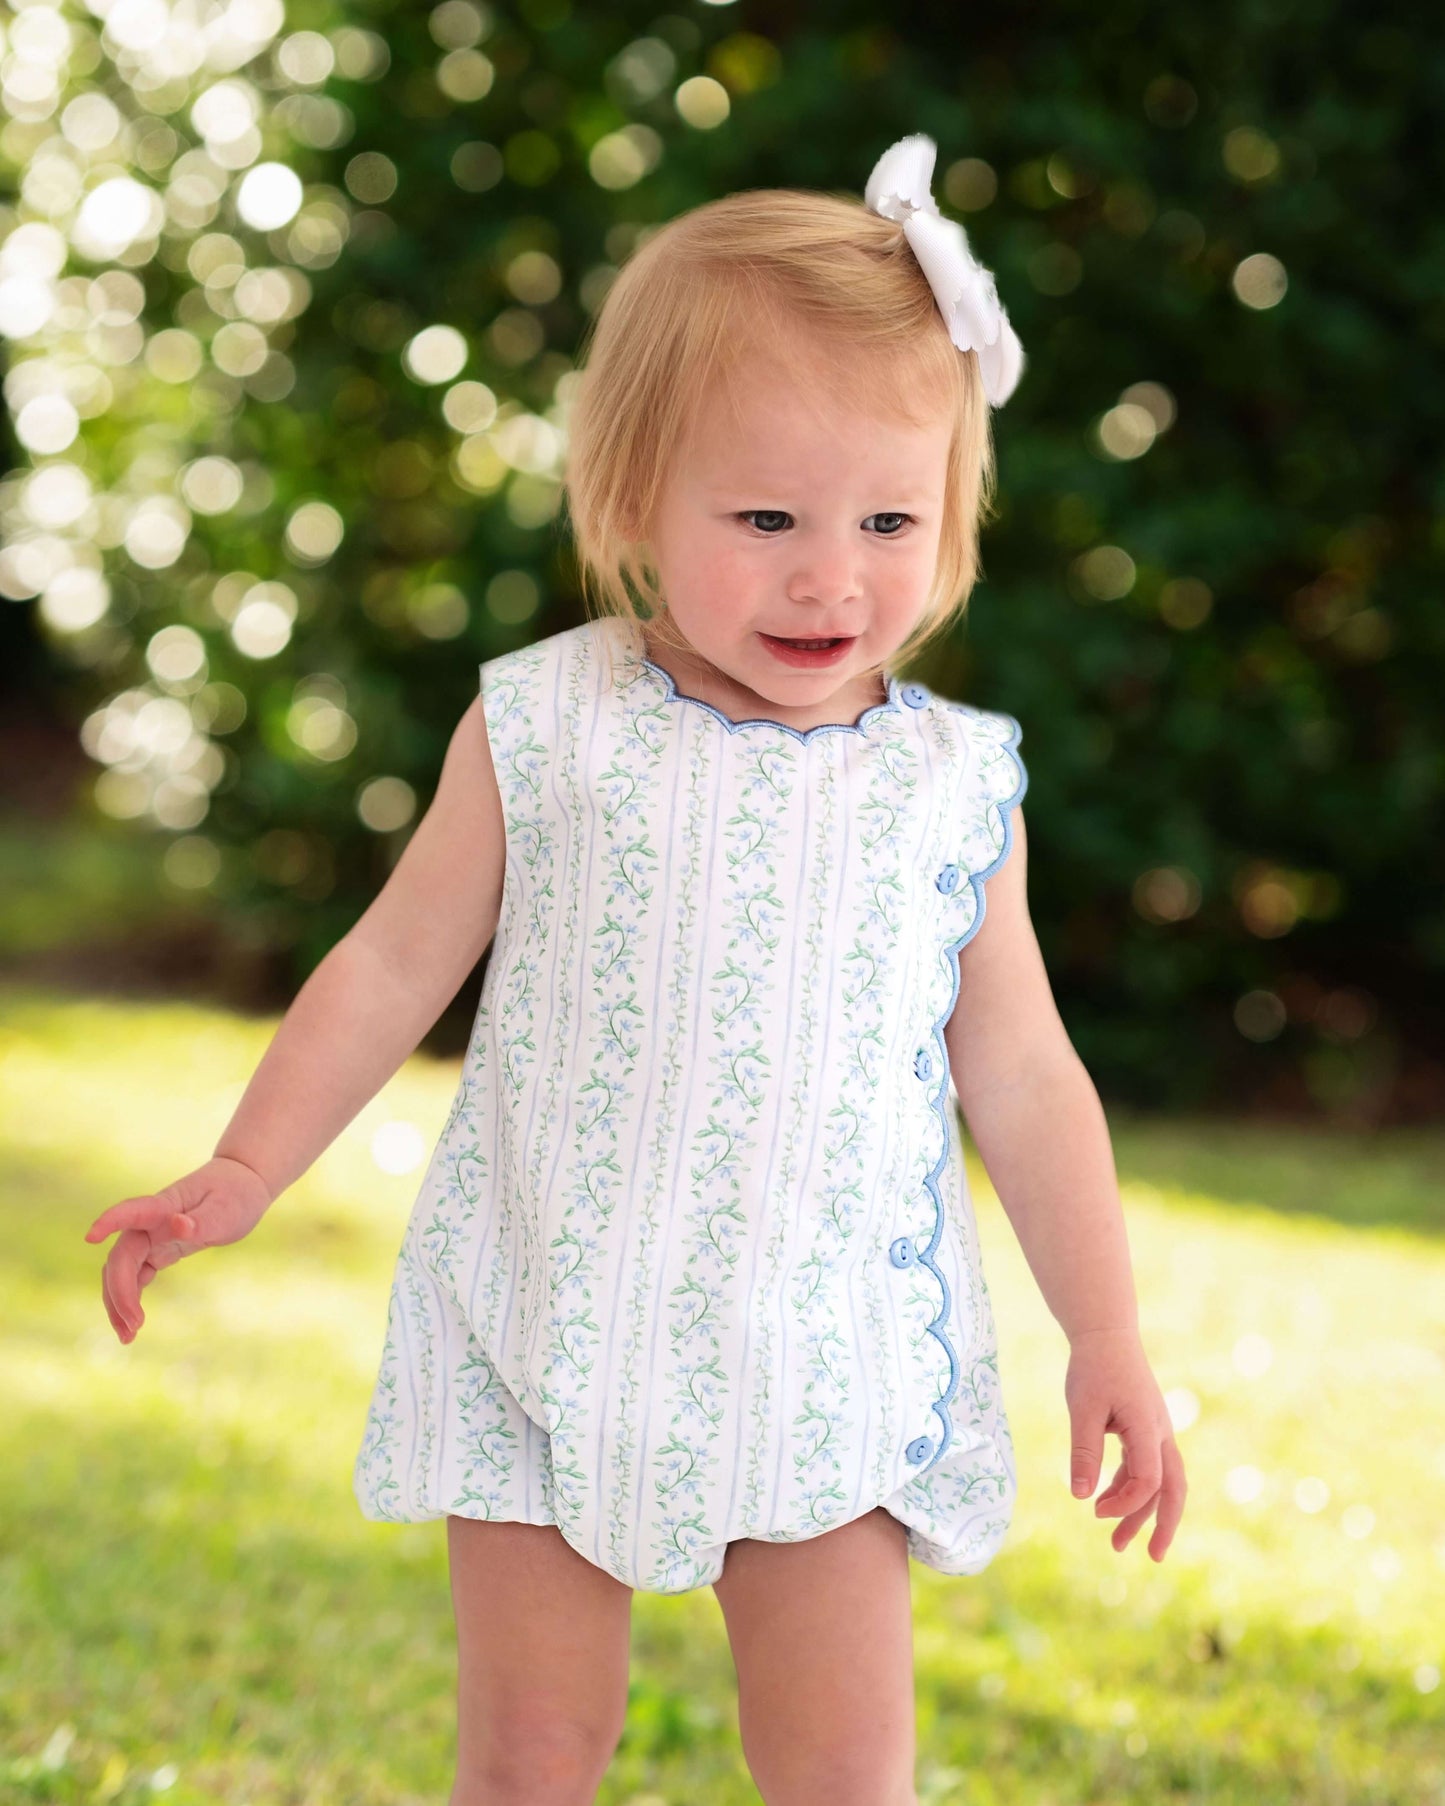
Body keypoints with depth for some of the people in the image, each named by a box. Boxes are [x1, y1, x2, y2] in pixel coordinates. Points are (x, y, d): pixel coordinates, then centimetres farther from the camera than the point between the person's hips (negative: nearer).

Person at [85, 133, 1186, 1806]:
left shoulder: (954, 785, -2)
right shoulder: (546, 728, -6)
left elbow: (1023, 1074, 5)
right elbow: (397, 962, 4)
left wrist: (1105, 1338, 4)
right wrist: (242, 1173, -1)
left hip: (826, 1360, 1)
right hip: (547, 1336, 0)